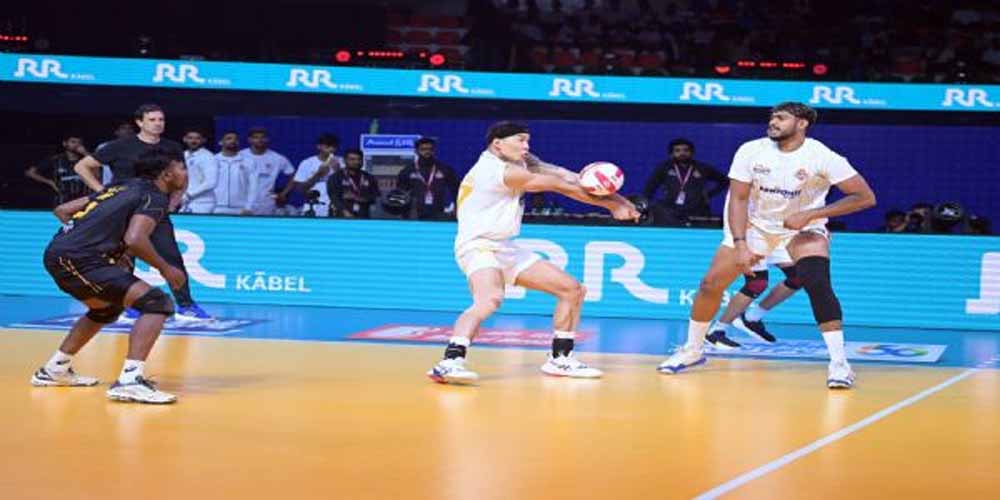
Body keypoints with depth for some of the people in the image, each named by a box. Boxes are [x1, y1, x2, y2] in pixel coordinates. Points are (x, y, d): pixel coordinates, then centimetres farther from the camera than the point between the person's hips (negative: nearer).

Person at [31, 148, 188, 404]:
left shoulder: (125, 188, 23)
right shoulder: (155, 197, -1)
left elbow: (63, 210, 24)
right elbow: (134, 239, -20)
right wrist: (165, 269, -5)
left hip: (58, 254, 9)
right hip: (79, 260, -9)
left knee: (107, 308, 34)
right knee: (157, 302, -13)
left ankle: (54, 370, 41)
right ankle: (129, 381, -25)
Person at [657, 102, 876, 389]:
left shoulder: (821, 157, -23)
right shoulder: (751, 151, -15)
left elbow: (865, 197, -23)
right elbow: (738, 199, -9)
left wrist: (810, 215, -28)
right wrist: (740, 244, -22)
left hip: (804, 229, -3)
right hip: (755, 225, 3)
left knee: (817, 283, -29)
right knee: (711, 284, -1)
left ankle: (839, 363, -23)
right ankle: (692, 350, 22)